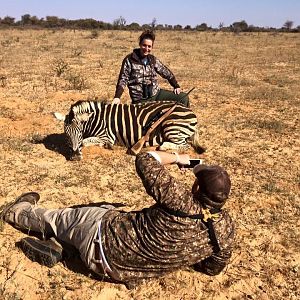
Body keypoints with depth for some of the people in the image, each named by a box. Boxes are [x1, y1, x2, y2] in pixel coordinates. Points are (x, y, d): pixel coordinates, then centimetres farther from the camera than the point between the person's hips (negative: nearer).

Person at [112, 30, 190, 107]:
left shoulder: (153, 60, 7)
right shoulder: (129, 60, -5)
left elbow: (167, 73, 16)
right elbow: (123, 80, -6)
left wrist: (176, 86, 7)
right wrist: (117, 97, -19)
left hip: (156, 94, 4)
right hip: (140, 100, -4)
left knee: (184, 97, -5)